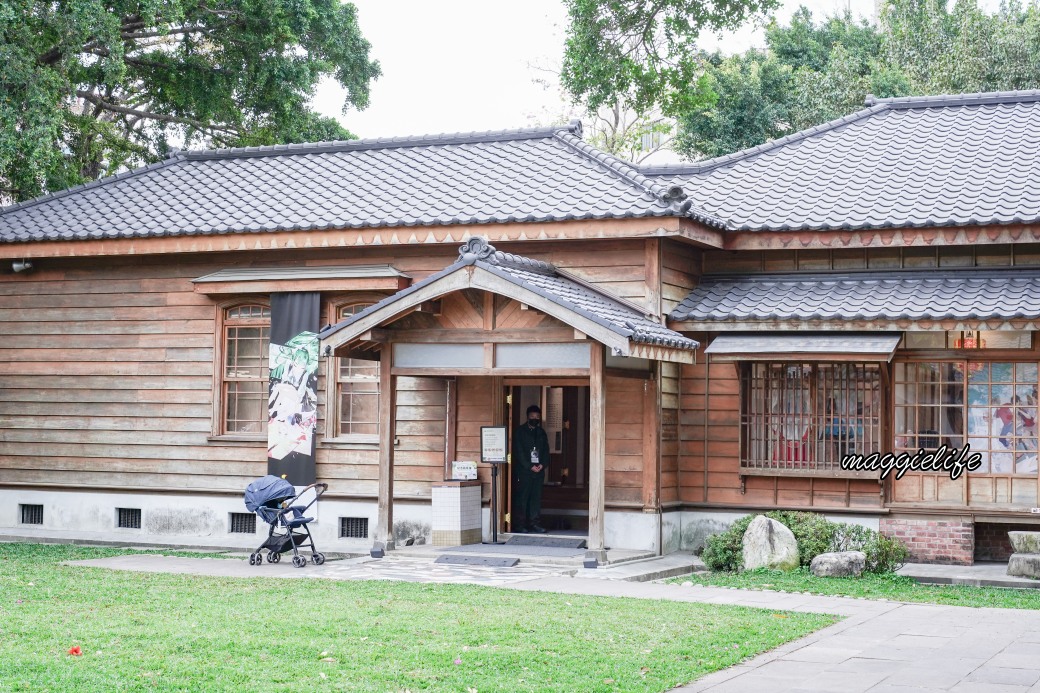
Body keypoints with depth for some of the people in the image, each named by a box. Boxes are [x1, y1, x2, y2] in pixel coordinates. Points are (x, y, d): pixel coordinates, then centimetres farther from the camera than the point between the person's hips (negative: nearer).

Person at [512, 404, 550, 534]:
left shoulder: (541, 432, 16)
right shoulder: (520, 431, 0)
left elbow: (546, 450, 15)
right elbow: (518, 451, -6)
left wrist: (542, 464, -3)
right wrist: (530, 466, -12)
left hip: (539, 469, 5)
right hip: (523, 470, -5)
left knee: (536, 497, 3)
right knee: (522, 497, -5)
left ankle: (533, 523, 6)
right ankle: (520, 524, -2)